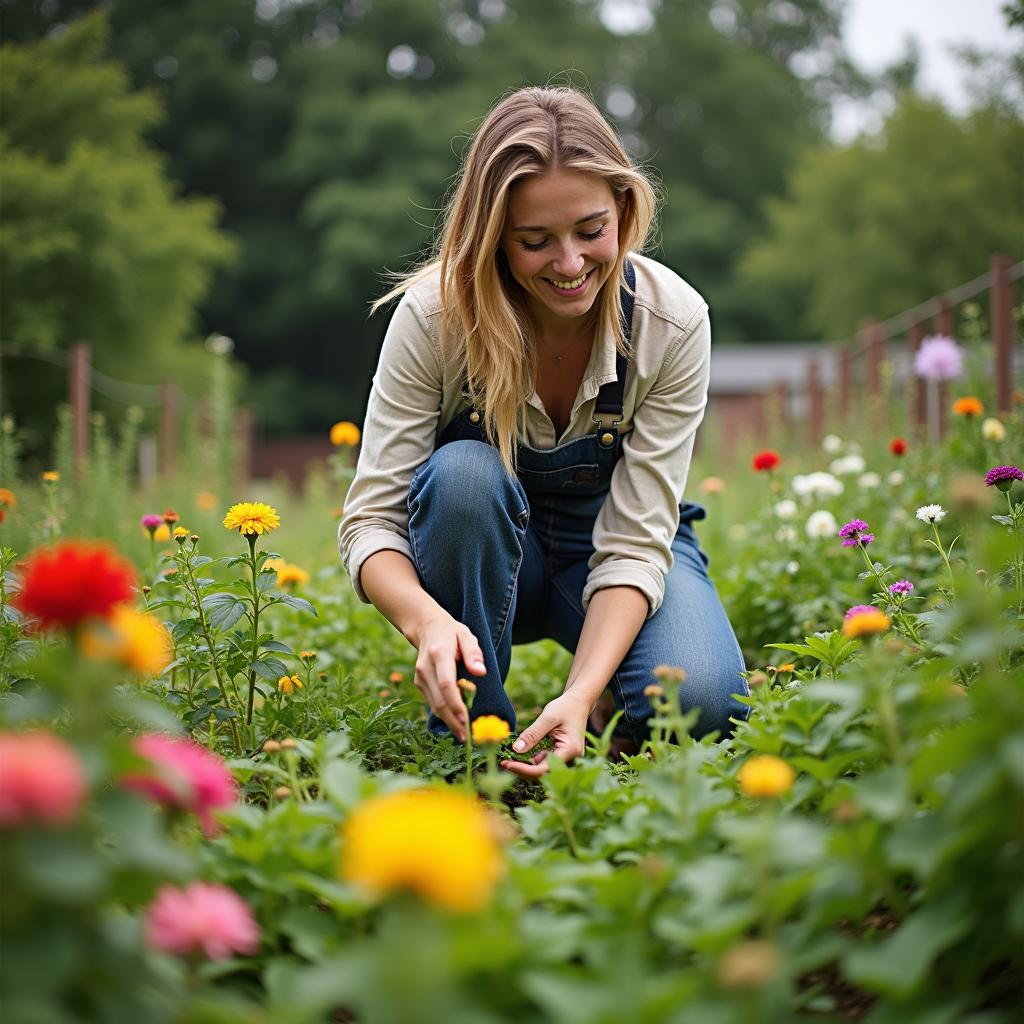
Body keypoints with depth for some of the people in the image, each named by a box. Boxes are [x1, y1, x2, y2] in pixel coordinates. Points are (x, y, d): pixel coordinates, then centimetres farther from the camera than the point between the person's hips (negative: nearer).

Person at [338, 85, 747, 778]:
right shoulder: (435, 314, -25)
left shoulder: (674, 321, -23)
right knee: (465, 472, -35)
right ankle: (469, 742, -18)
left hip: (611, 549, 0)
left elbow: (634, 540, -25)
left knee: (703, 703, -30)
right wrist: (428, 621, -46)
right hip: (486, 553, 0)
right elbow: (371, 518, -24)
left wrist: (581, 693, -40)